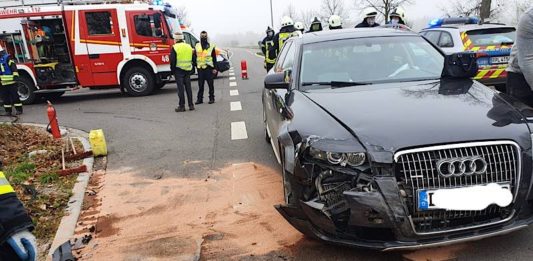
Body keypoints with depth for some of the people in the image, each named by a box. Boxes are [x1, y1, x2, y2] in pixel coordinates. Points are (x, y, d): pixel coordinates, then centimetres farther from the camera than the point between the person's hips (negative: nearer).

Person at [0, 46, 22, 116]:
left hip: (11, 81, -7)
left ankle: (19, 109, 4)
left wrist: (15, 75, -20)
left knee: (15, 96, -2)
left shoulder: (7, 58, -6)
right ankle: (8, 111, 15)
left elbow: (13, 66, -13)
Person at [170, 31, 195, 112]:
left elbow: (172, 61, -9)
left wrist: (172, 71, 0)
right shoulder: (189, 47, 11)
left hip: (179, 70, -5)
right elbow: (192, 59, 12)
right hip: (188, 70, 5)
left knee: (181, 88, -2)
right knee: (188, 87, 10)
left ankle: (181, 106, 1)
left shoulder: (175, 48, -7)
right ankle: (191, 105, 12)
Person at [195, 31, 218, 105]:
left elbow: (214, 58, 2)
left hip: (209, 68, -2)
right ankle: (199, 99, 12)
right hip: (200, 68, 3)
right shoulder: (197, 46, 11)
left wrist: (215, 68, -4)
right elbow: (195, 57, 15)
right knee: (200, 85, 6)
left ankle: (211, 98, 11)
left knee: (210, 84, 2)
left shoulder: (211, 46, 3)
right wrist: (195, 65, 8)